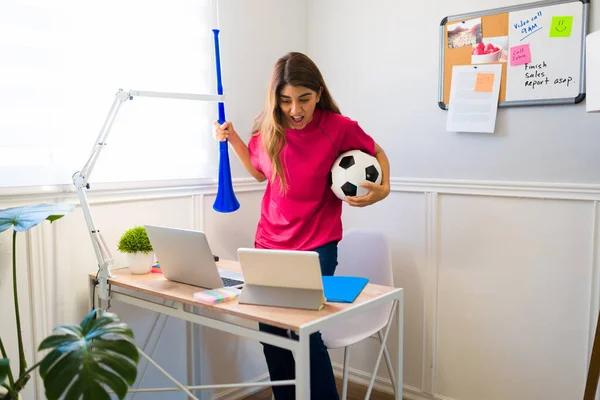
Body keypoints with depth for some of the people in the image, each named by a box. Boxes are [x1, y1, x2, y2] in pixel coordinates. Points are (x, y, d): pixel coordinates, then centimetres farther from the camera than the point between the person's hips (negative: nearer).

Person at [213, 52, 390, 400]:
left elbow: (377, 153, 4)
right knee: (270, 332, 10)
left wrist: (383, 188, -13)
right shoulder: (268, 130, -4)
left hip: (317, 247, -4)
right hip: (269, 244, 4)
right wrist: (232, 139, 3)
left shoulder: (339, 127, -14)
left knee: (305, 332, -10)